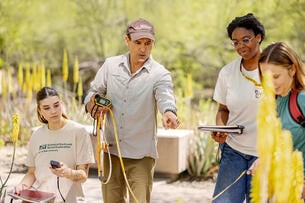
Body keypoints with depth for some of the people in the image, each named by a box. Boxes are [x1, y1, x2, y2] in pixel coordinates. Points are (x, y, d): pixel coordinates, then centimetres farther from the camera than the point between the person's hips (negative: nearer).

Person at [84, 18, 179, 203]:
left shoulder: (160, 74, -9)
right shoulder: (110, 65, 4)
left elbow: (165, 96, -28)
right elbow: (94, 92, 14)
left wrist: (169, 112, -51)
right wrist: (93, 103, -10)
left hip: (141, 155, -4)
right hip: (111, 151, 4)